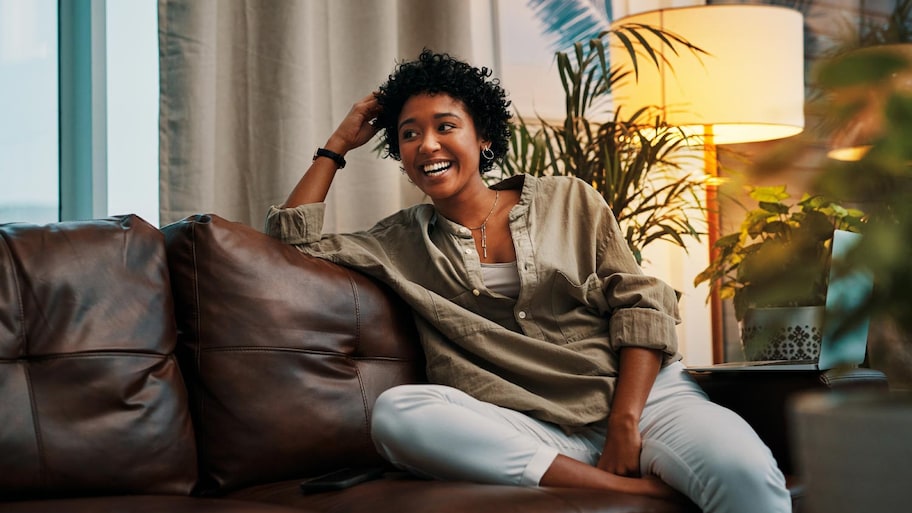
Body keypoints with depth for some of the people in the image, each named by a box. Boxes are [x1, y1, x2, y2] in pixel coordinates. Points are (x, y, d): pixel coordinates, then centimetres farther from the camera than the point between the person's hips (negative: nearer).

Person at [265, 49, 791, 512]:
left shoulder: (569, 200, 15)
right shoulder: (402, 242, 20)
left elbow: (641, 306, 6)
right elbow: (294, 239, 16)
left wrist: (626, 421, -9)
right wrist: (338, 145, 21)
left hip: (641, 395, -3)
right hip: (533, 431, 4)